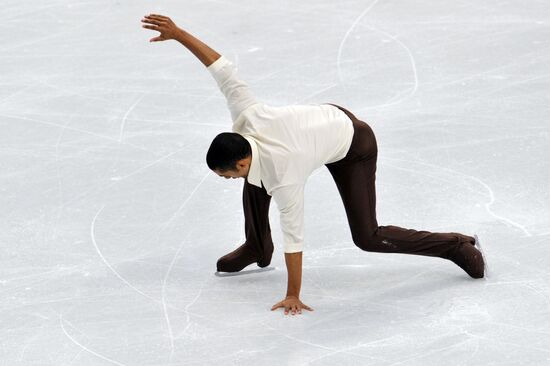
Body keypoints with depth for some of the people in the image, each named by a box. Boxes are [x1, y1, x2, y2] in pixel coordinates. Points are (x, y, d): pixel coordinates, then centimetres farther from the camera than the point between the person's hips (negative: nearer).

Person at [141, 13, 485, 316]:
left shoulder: (282, 177, -37)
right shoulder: (247, 115, -26)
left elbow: (293, 236, -30)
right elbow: (222, 67, -22)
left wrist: (293, 296, -23)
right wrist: (178, 33, -21)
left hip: (355, 146, -8)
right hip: (329, 117, 8)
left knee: (367, 237, -7)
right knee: (254, 181, 2)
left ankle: (458, 246, 6)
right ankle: (257, 249, 24)